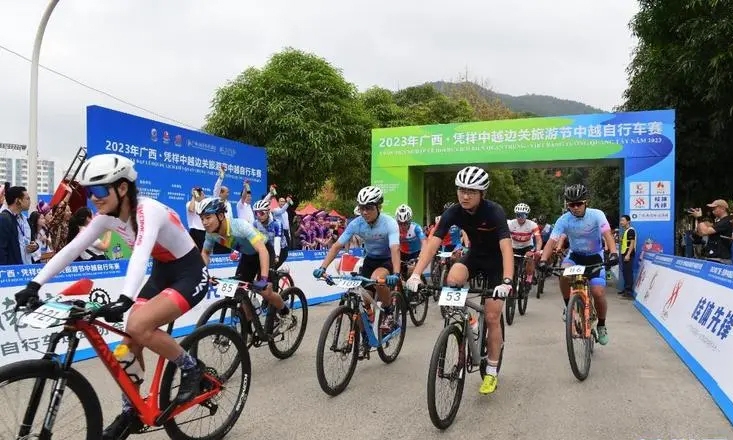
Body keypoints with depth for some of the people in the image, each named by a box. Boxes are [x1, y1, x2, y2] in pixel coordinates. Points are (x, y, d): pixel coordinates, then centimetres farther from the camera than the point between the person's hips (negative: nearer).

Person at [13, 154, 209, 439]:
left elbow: (141, 254, -44)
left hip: (190, 274, -8)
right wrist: (35, 284, -14)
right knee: (129, 342, 2)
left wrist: (125, 299, -58)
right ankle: (131, 412, 21)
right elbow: (72, 249, -6)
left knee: (138, 326, -26)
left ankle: (191, 367, -4)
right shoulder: (108, 216, -5)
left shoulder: (148, 211, -28)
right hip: (161, 273, 8)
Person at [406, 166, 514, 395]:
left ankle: (491, 372, 10)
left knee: (492, 317, -6)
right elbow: (433, 242, -27)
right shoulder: (453, 212, -20)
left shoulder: (494, 212, -30)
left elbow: (506, 247, -41)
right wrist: (416, 274, -39)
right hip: (475, 256, 3)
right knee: (452, 280, -29)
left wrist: (507, 281, -56)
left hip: (496, 260, -3)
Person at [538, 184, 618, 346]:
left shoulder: (597, 215, -19)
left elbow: (607, 234, -31)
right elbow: (552, 241, -22)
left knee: (598, 293, -16)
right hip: (575, 255, 1)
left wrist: (613, 253, -49)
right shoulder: (563, 220, -16)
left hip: (595, 257, -1)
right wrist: (543, 260, -38)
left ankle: (601, 326, 11)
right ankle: (569, 307, -7)